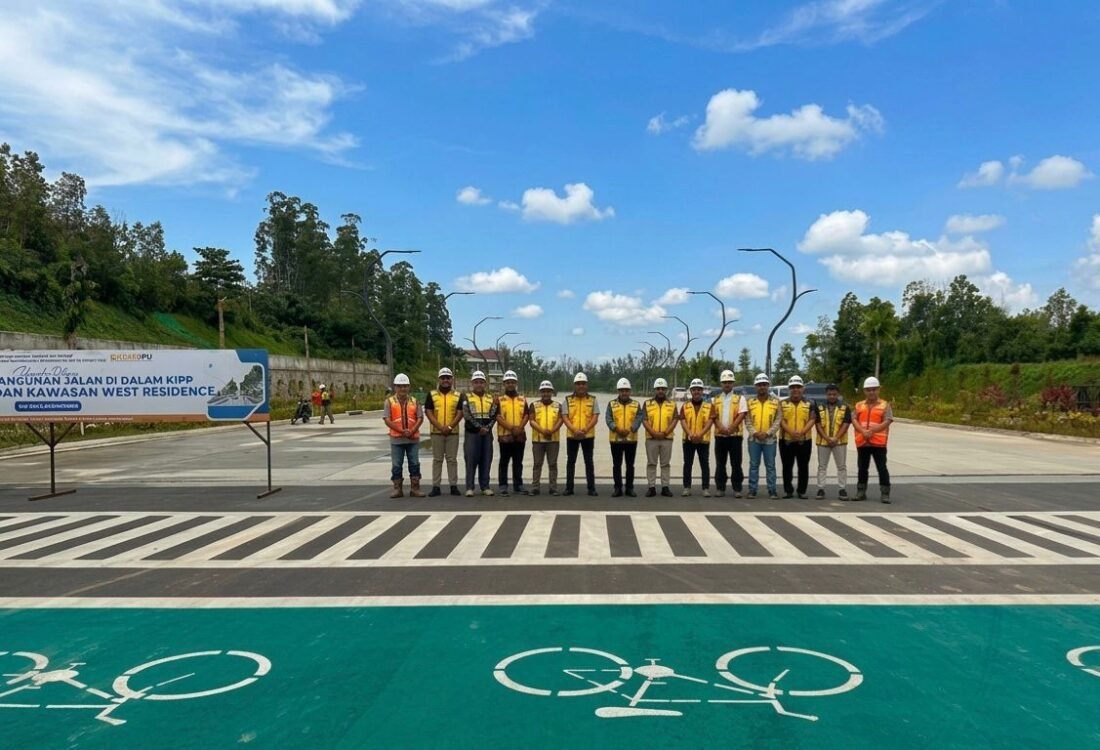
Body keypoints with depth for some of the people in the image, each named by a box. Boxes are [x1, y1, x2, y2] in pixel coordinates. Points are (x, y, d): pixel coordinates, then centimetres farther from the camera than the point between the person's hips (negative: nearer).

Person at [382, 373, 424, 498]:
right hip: (396, 439, -1)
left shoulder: (414, 401, 7)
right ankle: (397, 489, 12)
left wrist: (412, 431, -15)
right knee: (396, 465, 3)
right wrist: (402, 431, -16)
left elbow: (420, 418, 1)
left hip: (413, 438, 2)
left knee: (414, 464, 4)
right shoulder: (390, 402, 1)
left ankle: (415, 489, 11)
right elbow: (387, 420, -8)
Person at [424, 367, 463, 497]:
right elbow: (428, 412, -3)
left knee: (452, 459, 5)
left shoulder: (458, 396, 5)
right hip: (436, 432, 0)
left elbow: (460, 413, -2)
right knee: (437, 459, 4)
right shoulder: (432, 395, 4)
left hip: (453, 432, 0)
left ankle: (454, 486, 10)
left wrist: (450, 427, -15)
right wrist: (440, 427, -14)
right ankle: (435, 487, 7)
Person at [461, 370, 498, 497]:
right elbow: (466, 415, -8)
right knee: (471, 460, -4)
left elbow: (494, 416, 6)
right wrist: (479, 427, -14)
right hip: (472, 433, -3)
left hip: (487, 433, 3)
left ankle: (485, 486, 10)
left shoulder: (491, 398, 13)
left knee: (486, 460, 4)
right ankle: (469, 487, 0)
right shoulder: (466, 397, 3)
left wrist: (487, 427, -11)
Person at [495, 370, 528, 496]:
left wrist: (520, 428, -13)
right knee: (504, 462, 2)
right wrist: (511, 428, -17)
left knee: (518, 462, 9)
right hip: (504, 435, -3)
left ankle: (518, 485, 16)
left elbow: (526, 416, 5)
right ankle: (503, 486, 5)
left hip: (520, 436, 3)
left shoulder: (523, 400, 11)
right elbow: (498, 417, -7)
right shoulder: (499, 399, 2)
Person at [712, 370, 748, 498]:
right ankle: (720, 488, 10)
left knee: (736, 463, -1)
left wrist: (731, 428, -17)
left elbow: (742, 415, -6)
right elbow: (714, 416, 3)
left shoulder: (740, 398, 5)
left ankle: (737, 489, 4)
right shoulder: (715, 400, 12)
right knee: (720, 463, 5)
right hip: (719, 435, 2)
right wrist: (721, 427, -15)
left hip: (735, 435, -2)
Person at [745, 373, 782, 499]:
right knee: (753, 465, 4)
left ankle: (772, 491, 8)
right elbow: (747, 421, 2)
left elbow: (778, 421, -2)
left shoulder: (776, 402, 3)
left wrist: (767, 433, -13)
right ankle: (752, 490, 9)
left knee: (770, 466, 3)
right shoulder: (750, 402, 6)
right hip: (754, 439, 1)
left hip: (770, 439, -1)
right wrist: (755, 433, -12)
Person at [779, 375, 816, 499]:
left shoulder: (809, 404, 6)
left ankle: (802, 491, 13)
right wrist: (791, 432, -19)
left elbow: (811, 420, -2)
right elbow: (781, 420, -3)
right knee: (787, 467, 4)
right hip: (786, 440, 0)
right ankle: (788, 491, 12)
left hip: (804, 440, 0)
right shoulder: (782, 403, 5)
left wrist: (801, 432, -17)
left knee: (803, 467, 4)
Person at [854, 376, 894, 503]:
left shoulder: (885, 405, 1)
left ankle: (885, 494, 3)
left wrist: (872, 430, -19)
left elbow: (887, 422, -8)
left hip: (879, 442, -3)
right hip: (862, 442, 3)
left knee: (882, 468, -2)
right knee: (862, 468, 10)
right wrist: (863, 431, -17)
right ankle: (861, 492, 18)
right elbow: (854, 420, 1)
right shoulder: (859, 405, 11)